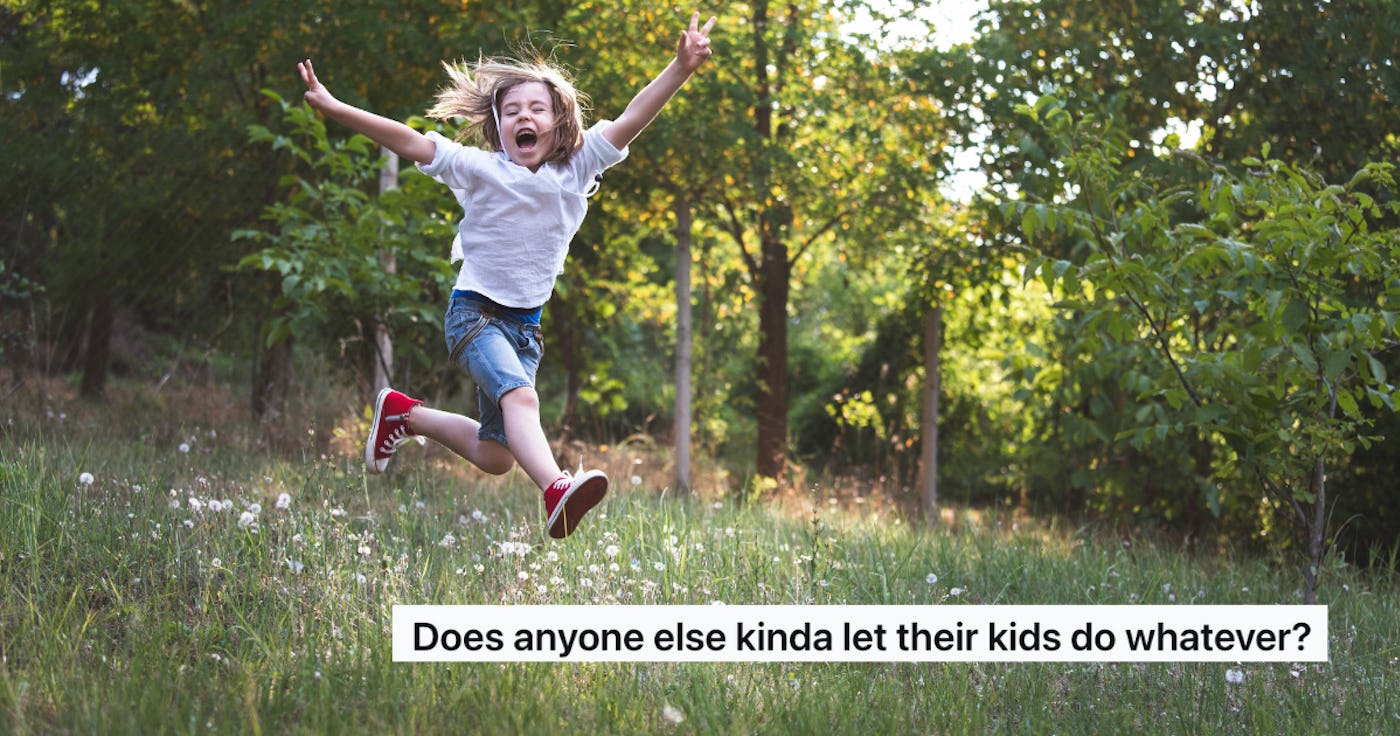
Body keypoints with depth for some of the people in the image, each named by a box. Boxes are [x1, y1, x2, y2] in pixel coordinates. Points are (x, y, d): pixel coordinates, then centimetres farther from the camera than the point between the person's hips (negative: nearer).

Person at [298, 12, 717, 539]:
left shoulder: (577, 168, -3)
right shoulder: (480, 170, -10)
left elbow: (632, 119, -13)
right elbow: (409, 143, -18)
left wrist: (681, 67, -25)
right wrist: (334, 109, -27)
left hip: (527, 323, 5)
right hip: (475, 312, -5)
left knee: (494, 458, 10)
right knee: (520, 397, -34)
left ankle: (406, 414, 31)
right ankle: (557, 493, -55)